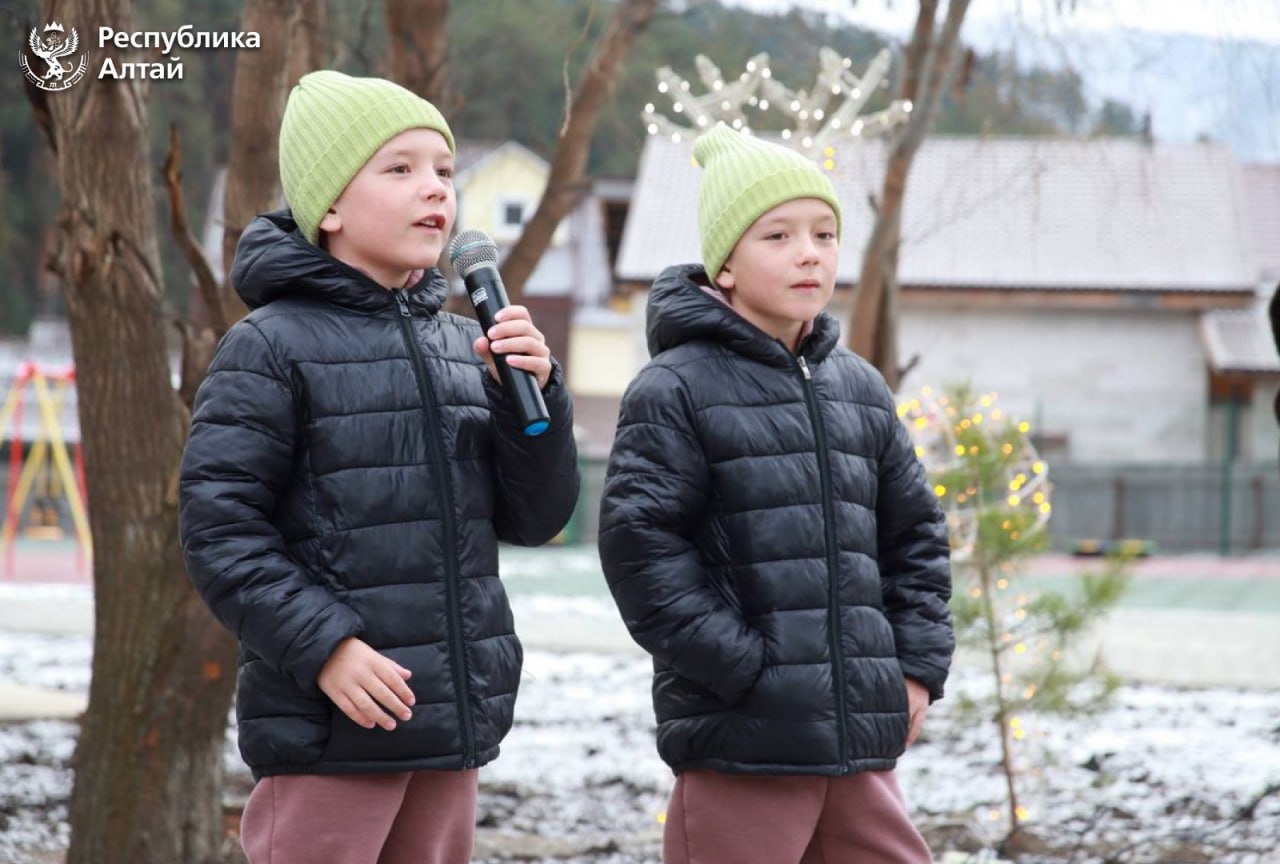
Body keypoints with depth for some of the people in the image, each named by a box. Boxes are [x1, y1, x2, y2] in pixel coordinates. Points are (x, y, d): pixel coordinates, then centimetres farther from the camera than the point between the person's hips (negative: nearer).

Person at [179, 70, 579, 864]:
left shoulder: (459, 347, 12)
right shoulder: (273, 348, -6)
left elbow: (536, 517, 11)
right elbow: (219, 527, -11)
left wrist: (533, 393, -5)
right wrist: (322, 645, -19)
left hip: (454, 727, 6)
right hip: (330, 735, -6)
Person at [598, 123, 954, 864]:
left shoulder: (861, 391, 14)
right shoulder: (676, 392, -6)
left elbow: (915, 533, 20)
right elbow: (641, 546, -13)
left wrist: (919, 667, 9)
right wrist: (745, 671, -16)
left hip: (860, 743, 6)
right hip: (738, 744, -6)